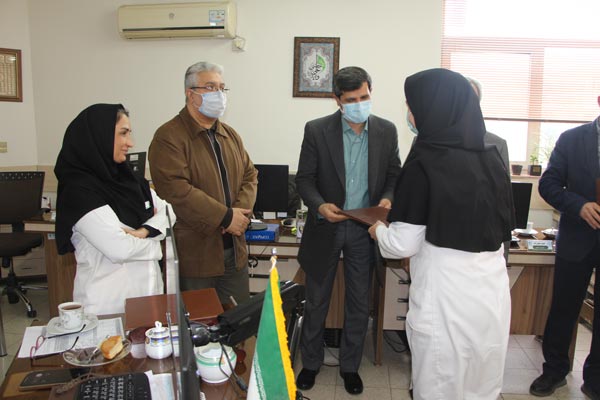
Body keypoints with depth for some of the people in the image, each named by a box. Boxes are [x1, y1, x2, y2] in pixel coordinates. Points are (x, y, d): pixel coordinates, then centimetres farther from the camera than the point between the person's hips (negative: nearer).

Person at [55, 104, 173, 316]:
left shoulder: (125, 178, 7)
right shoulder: (79, 190, -16)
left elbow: (168, 212, 4)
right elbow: (120, 249, -24)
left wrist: (144, 231, -15)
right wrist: (152, 237, -5)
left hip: (147, 289, 7)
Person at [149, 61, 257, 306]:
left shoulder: (230, 135, 14)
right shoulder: (169, 137, -11)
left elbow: (250, 176, 10)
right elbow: (175, 188, -22)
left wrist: (241, 211, -9)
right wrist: (225, 217, -20)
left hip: (235, 250, 7)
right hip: (195, 252, -6)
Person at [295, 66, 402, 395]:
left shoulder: (387, 131, -1)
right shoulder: (317, 130, -7)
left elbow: (394, 175, 5)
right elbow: (304, 179, -6)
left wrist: (388, 198, -16)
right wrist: (320, 205, -24)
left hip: (365, 229, 2)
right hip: (325, 227, -1)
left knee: (359, 304, 14)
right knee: (316, 302, 14)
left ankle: (350, 365, 36)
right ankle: (310, 362, 36)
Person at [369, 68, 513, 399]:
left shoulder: (424, 163, -16)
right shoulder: (491, 157, 3)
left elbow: (403, 245, -15)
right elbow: (504, 225, 15)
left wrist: (379, 231, 5)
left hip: (448, 294, -6)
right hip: (492, 289, 7)